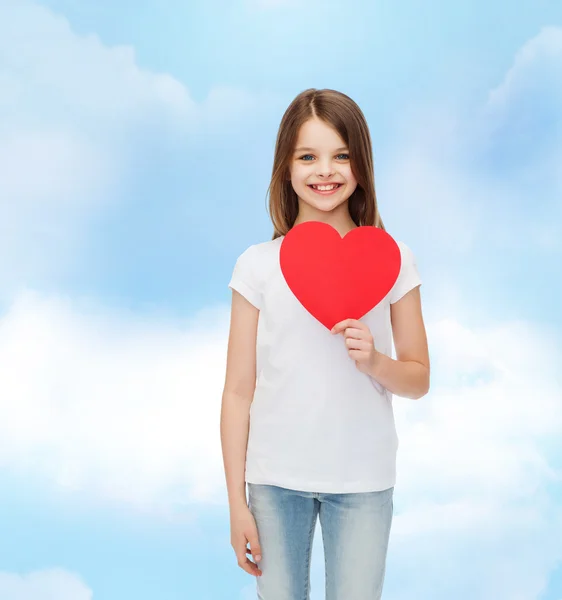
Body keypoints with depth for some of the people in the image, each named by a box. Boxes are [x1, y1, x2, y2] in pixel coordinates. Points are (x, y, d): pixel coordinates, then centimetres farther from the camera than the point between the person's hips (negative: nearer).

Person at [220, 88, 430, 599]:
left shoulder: (393, 261, -1)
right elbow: (239, 391, -1)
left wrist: (374, 361, -16)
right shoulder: (258, 265, -3)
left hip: (362, 480, 0)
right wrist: (237, 503, -2)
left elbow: (419, 380, 6)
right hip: (274, 478, 0)